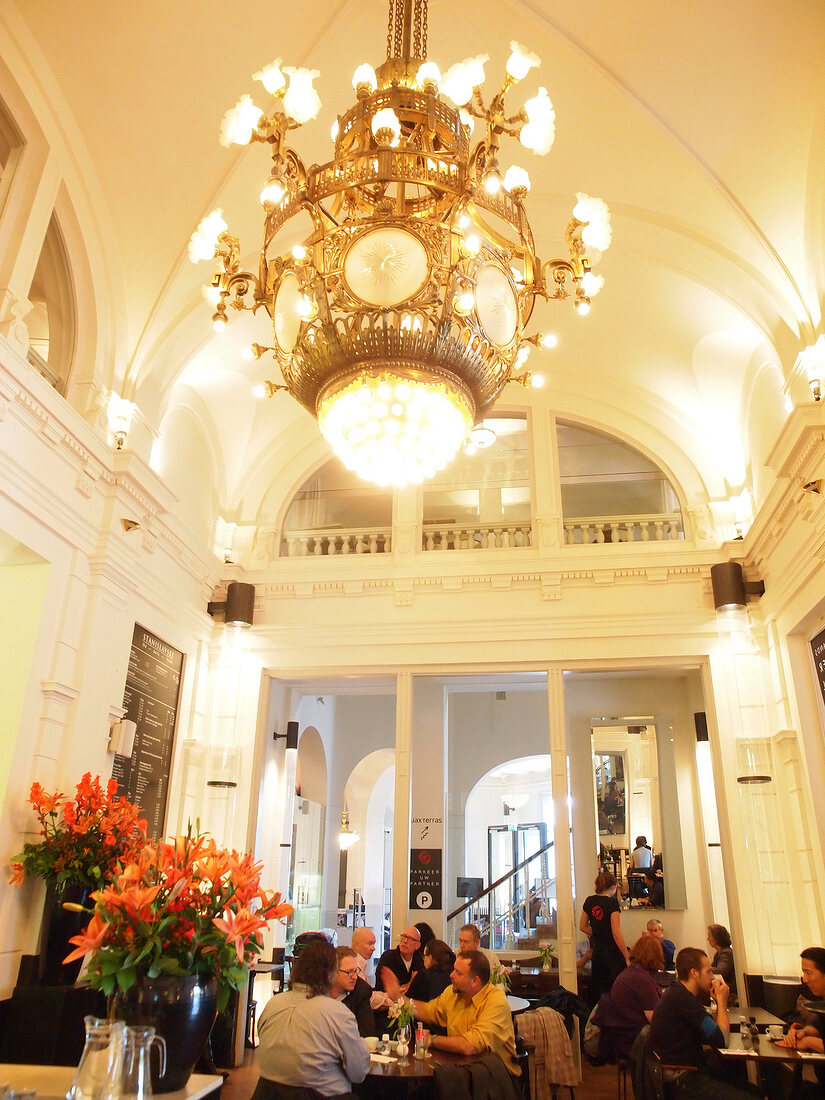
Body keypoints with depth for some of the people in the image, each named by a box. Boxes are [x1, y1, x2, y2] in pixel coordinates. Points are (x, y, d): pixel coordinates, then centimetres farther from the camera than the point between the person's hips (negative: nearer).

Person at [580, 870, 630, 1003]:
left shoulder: (589, 901, 5)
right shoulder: (612, 902, -14)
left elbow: (583, 926, 14)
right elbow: (616, 933, -18)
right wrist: (628, 957, -13)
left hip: (597, 951, 6)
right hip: (613, 951, -6)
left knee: (597, 991, 14)